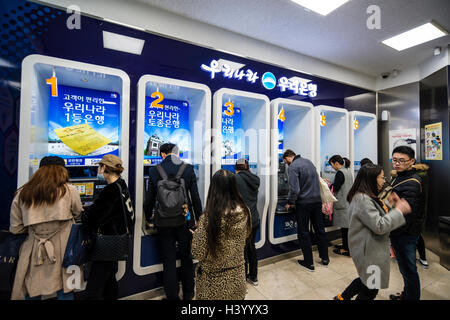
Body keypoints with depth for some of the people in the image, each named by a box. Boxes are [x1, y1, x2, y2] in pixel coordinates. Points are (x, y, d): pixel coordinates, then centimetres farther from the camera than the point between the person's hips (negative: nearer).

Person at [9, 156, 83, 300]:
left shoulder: (21, 194, 1)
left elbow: (15, 229, 7)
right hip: (61, 254, -3)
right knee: (65, 293, 9)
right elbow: (77, 214, 7)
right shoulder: (69, 191, -9)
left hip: (33, 255, 4)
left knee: (32, 295, 20)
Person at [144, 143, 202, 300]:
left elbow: (149, 198, 1)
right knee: (186, 259, 19)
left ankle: (172, 296, 30)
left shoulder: (154, 171, -6)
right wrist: (199, 218, 6)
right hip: (184, 221, 0)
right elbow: (195, 197, -7)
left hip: (163, 223, 0)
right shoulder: (188, 169, -8)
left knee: (168, 262, 15)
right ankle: (188, 294, 36)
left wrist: (148, 216, 20)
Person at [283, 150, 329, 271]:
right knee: (320, 229, 19)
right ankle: (325, 258, 32)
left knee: (303, 233, 7)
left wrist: (290, 203, -7)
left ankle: (309, 262, 17)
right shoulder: (309, 161, 9)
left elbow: (294, 189, -21)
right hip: (317, 201, 7)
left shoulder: (293, 166, -16)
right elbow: (316, 180, 16)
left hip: (303, 203, -7)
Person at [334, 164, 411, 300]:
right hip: (368, 252, -10)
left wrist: (390, 205, 3)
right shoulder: (362, 199, -27)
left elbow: (378, 216, 14)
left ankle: (342, 297, 38)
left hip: (372, 249, 10)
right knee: (370, 289, 9)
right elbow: (379, 226, -26)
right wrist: (398, 211, -17)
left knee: (366, 280, 25)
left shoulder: (368, 197, 7)